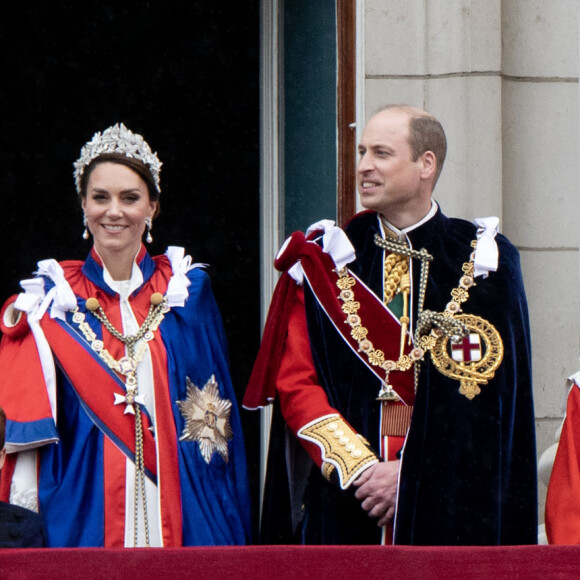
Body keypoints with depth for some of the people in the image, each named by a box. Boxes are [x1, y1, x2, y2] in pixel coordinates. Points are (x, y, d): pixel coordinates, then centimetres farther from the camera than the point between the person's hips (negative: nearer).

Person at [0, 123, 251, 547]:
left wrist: (228, 528, 2)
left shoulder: (188, 290, 8)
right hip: (81, 516, -1)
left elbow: (220, 416, 9)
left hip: (181, 515, 1)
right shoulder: (53, 298, 4)